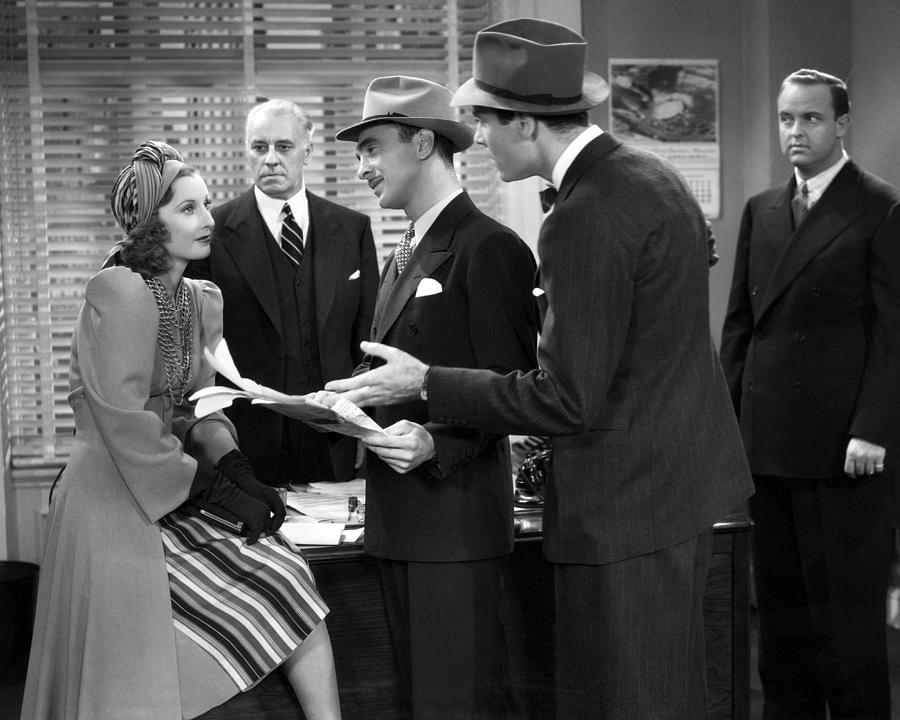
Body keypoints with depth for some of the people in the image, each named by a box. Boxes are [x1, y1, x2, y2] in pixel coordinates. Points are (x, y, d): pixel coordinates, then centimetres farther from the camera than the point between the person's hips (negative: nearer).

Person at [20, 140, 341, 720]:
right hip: (118, 507, -7)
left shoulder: (201, 300, 11)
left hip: (170, 496, 7)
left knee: (289, 580, -4)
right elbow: (123, 422, -20)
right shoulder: (122, 291, -16)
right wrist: (212, 488, -16)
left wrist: (235, 469, -6)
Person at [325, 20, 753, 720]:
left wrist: (426, 382, -15)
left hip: (627, 505, -10)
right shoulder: (651, 171, 6)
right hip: (685, 473, 10)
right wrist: (560, 332, 22)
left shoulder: (584, 221, -24)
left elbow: (567, 399, -22)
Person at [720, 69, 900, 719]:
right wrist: (730, 415, 9)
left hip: (843, 448, -5)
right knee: (781, 608, 11)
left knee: (848, 610, 3)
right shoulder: (760, 212, 15)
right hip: (769, 444, 6)